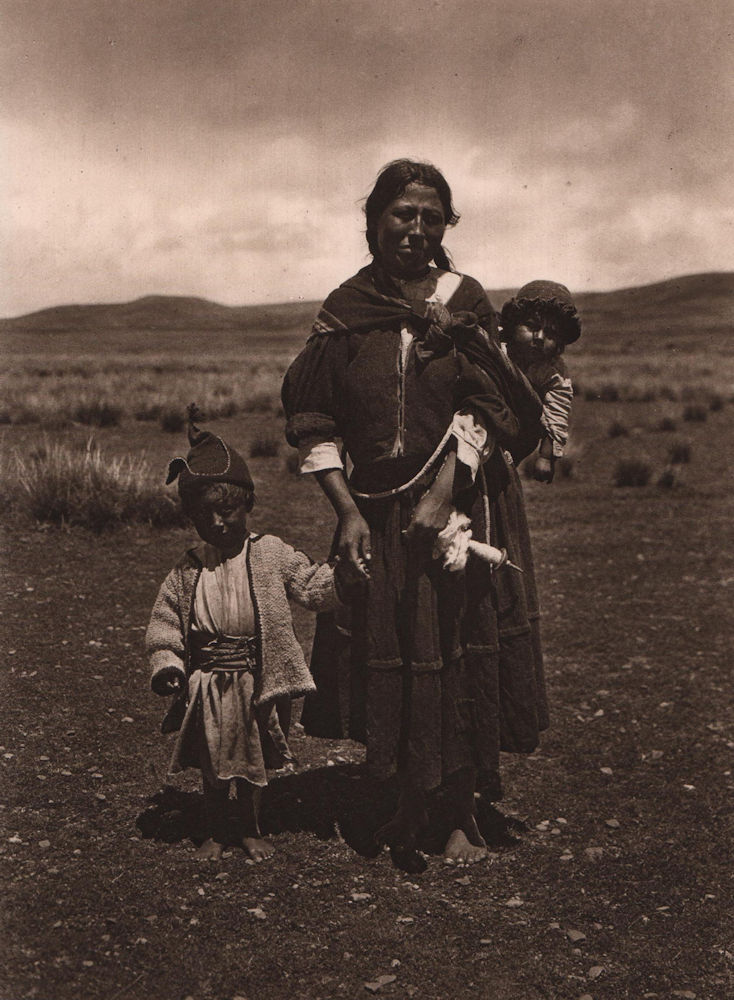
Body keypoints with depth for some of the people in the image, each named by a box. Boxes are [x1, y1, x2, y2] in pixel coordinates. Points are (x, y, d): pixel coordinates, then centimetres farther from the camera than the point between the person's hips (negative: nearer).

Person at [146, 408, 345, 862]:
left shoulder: (272, 555, -6)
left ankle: (251, 829, 36)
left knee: (254, 761, 14)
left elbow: (314, 587, -6)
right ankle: (216, 832, 33)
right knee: (213, 764, 13)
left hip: (256, 682, -1)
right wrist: (167, 664, -9)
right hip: (207, 684, 1)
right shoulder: (188, 570, -3)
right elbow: (165, 621, 3)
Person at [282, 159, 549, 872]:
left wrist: (442, 495, -19)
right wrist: (348, 511, -8)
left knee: (461, 652, 2)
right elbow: (314, 425, 1)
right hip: (377, 508, 2)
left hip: (463, 502, -1)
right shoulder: (345, 312, 2)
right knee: (385, 657, 8)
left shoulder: (464, 301, -1)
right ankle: (407, 806, 27)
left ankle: (460, 812, 18)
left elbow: (483, 411, -9)